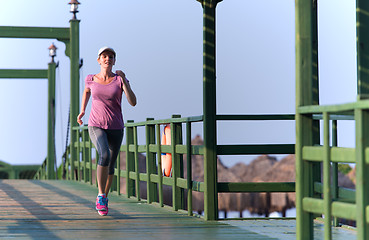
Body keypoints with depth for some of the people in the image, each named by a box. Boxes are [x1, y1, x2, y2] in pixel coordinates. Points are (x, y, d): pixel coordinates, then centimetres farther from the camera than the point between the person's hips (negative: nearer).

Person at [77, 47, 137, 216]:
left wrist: (124, 81, -21)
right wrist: (82, 111, 16)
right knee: (105, 155, -29)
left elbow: (133, 102, -15)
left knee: (110, 166, 11)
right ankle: (101, 195, -17)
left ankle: (103, 198, 36)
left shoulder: (120, 80, -4)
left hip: (116, 128, 2)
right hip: (96, 127, -1)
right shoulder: (91, 79, 0)